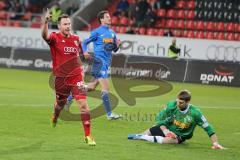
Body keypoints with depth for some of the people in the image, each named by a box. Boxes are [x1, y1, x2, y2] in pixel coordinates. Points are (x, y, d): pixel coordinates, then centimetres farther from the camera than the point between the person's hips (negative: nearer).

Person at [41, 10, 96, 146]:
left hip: (76, 77, 1)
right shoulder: (55, 38, -9)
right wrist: (46, 22, -52)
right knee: (60, 104, 18)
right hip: (61, 78, -1)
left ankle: (88, 135, -10)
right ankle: (54, 119, 55)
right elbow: (45, 36, -34)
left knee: (83, 104, -13)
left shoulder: (76, 39, 4)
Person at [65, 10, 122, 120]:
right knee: (106, 88, -11)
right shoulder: (97, 32, -3)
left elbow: (114, 49, 20)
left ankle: (70, 97, 26)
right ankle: (109, 114, -9)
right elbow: (84, 43, 0)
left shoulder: (112, 33, 17)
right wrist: (85, 52, -18)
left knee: (91, 87, 12)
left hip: (107, 62, 8)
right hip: (100, 61, -8)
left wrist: (117, 45, -2)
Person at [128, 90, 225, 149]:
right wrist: (165, 131, -25)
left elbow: (208, 128, -22)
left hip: (181, 135, -3)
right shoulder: (172, 106, -22)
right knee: (148, 132, 1)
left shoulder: (195, 113, -28)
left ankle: (141, 137, -26)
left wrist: (215, 143, -28)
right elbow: (160, 118, -10)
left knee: (172, 141, -35)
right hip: (167, 128, 3)